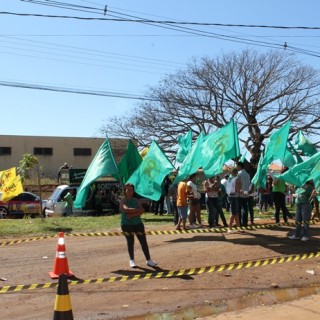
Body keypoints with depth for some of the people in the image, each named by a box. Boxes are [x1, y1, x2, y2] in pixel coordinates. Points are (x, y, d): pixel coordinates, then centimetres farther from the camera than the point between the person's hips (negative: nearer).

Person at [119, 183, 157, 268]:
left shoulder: (136, 200, 8)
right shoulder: (122, 201, -1)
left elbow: (142, 211, -7)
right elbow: (126, 209, -21)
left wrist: (133, 214, -20)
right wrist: (138, 210, -15)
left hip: (138, 223, 3)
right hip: (127, 224, -3)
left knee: (143, 241, 0)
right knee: (130, 242, 4)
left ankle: (148, 260, 6)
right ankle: (132, 260, 16)